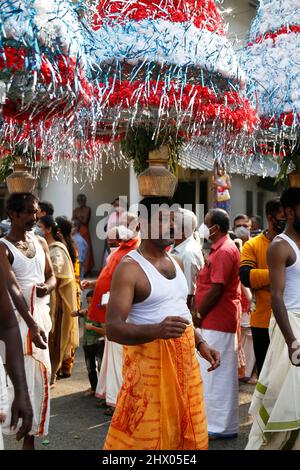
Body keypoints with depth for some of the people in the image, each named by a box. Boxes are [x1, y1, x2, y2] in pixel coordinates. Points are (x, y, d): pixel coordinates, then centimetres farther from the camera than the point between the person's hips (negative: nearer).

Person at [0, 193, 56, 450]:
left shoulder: (41, 242, 8)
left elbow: (51, 276, 15)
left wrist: (47, 287, -10)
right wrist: (31, 323, -28)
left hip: (41, 314, 6)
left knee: (40, 375, 10)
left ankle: (31, 432, 21)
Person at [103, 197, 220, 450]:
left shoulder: (175, 262, 12)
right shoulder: (130, 267, -14)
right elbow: (113, 328, -21)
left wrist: (200, 343, 12)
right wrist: (157, 330, -35)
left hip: (184, 360, 8)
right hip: (150, 363, -7)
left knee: (187, 433, 15)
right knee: (144, 436, 1)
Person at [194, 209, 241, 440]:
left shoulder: (224, 251, -16)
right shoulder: (221, 248, 16)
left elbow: (216, 289, -21)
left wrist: (198, 315, -11)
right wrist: (200, 313, 12)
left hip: (216, 322, -10)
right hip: (220, 321, 10)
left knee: (215, 373, -3)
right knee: (223, 373, 15)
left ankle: (219, 425, 6)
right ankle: (226, 424, 25)